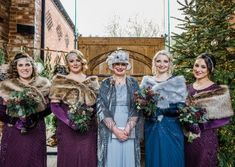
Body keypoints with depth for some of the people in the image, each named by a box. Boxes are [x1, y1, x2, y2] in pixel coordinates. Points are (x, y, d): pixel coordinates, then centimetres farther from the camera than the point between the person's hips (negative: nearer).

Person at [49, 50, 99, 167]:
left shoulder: (92, 81, 10)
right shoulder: (60, 81, 3)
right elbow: (54, 106, -3)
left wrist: (90, 116, -8)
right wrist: (68, 121, -15)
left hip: (88, 129, 2)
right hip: (67, 129, -1)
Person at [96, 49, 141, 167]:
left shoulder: (133, 83, 7)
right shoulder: (106, 84, 4)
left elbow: (137, 108, 1)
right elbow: (101, 108, -4)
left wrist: (128, 128, -12)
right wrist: (115, 129, -13)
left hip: (129, 132, 1)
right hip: (110, 132, -1)